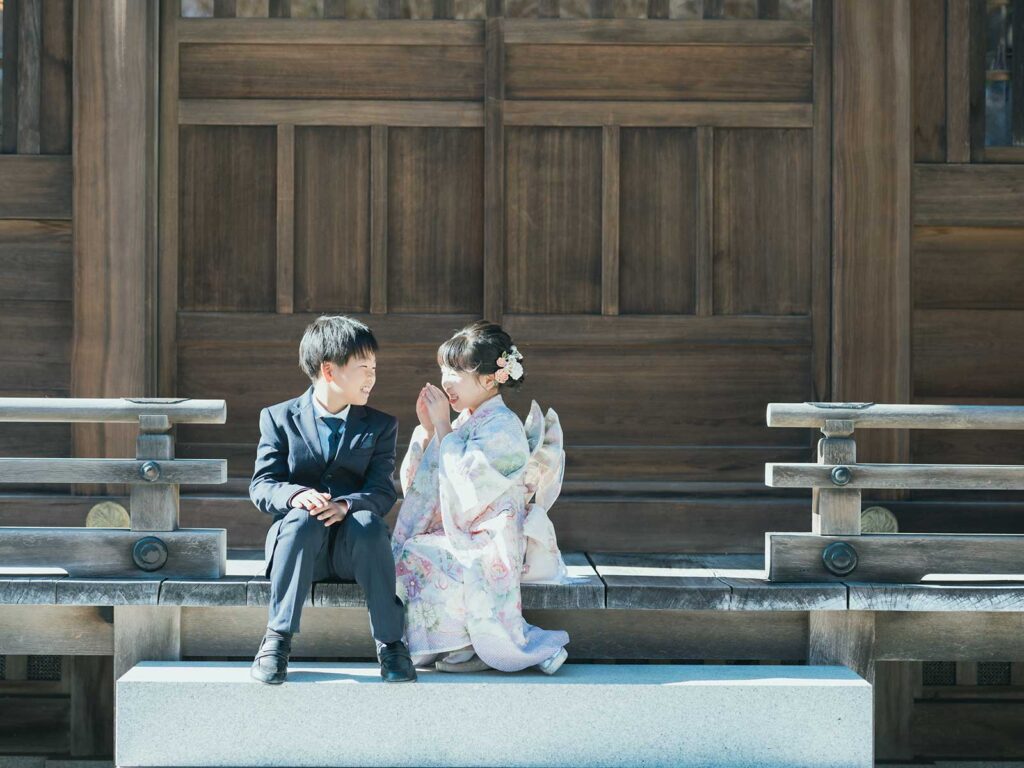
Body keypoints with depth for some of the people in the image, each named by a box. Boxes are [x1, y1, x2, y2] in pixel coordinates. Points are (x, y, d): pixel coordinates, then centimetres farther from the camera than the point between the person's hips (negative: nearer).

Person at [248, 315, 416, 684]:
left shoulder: (380, 426, 9)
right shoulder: (279, 418, 6)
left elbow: (382, 491, -3)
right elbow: (261, 485, -2)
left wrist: (345, 505, -26)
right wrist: (296, 496, -27)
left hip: (353, 547, 1)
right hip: (299, 542, -1)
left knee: (369, 523, -34)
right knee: (303, 519, -36)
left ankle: (390, 642, -24)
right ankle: (277, 639, -28)